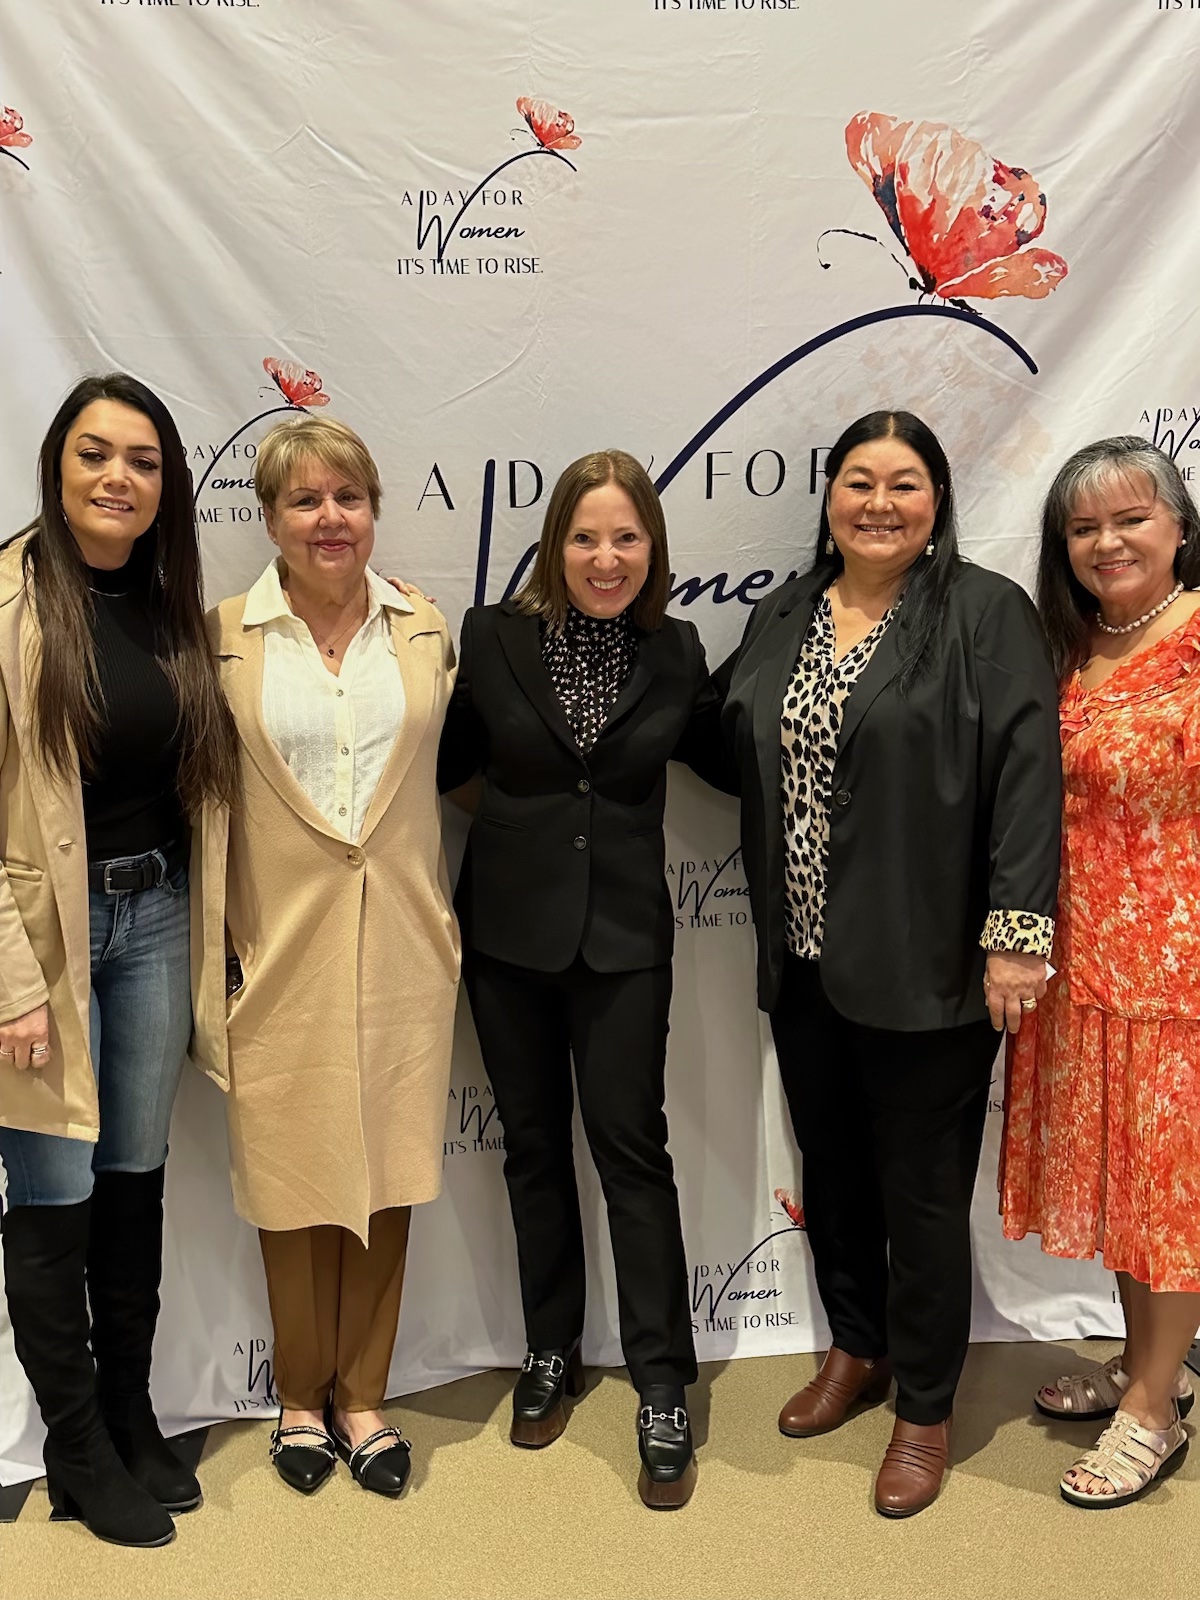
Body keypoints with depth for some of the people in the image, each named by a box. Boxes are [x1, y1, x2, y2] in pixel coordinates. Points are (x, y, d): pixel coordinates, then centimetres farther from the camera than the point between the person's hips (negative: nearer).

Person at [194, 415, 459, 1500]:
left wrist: (445, 926, 7)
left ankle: (362, 1396, 31)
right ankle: (301, 1397, 32)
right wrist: (212, 960, -2)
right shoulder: (223, 639, -3)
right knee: (295, 1184, 10)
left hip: (401, 950, 2)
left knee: (386, 1180, 11)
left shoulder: (427, 632, 4)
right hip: (283, 950, -2)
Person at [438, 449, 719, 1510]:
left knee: (631, 1147, 0)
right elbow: (450, 758, 3)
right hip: (509, 930, 1)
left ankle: (664, 1391, 14)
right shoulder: (494, 637, -4)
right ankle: (551, 1352, 32)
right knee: (535, 1144, 12)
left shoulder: (676, 653, 0)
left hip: (622, 934, -1)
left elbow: (717, 755, 12)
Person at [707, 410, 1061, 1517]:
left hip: (925, 968, -5)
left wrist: (1016, 932, -18)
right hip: (804, 962, 5)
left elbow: (1027, 775, -13)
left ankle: (926, 1408, 29)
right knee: (832, 1169, 19)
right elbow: (735, 749, 15)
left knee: (922, 1190, 8)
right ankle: (858, 1351, 42)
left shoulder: (986, 614, -7)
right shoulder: (781, 619, 10)